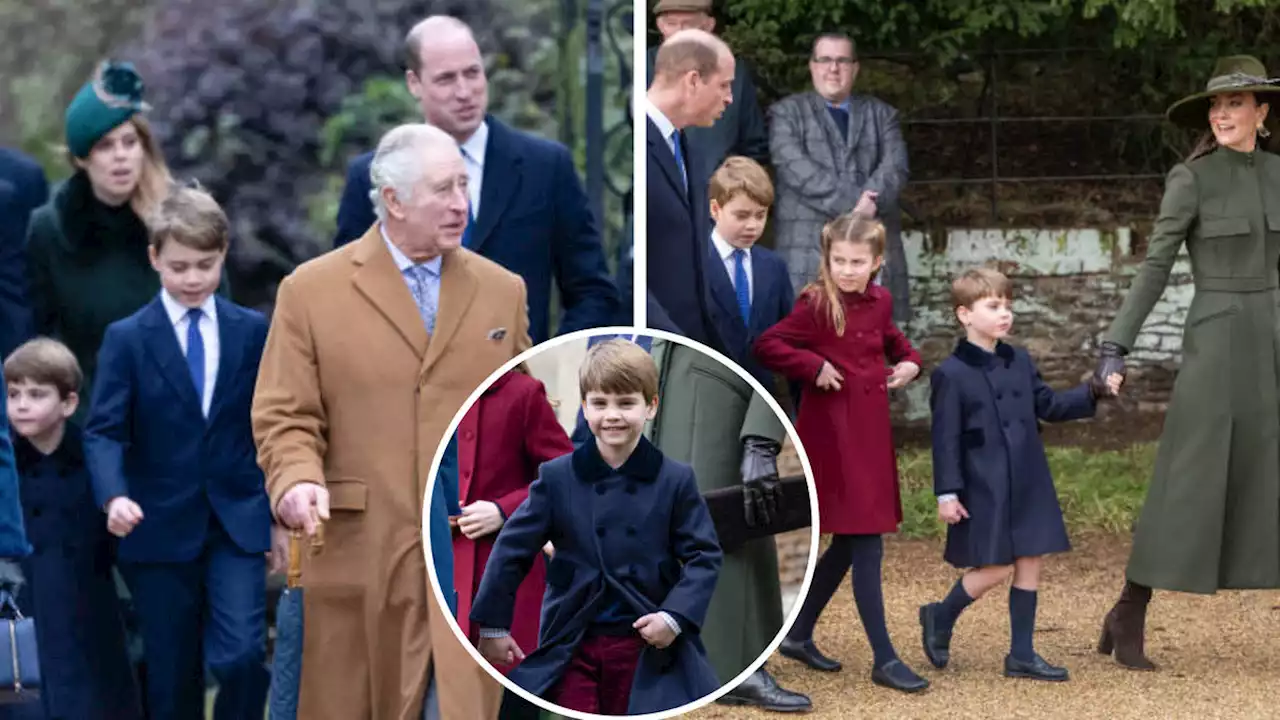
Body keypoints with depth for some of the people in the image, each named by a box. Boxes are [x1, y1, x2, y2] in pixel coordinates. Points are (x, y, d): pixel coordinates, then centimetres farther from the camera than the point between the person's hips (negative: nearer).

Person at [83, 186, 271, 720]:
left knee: (241, 656, -15)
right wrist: (113, 496, -27)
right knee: (172, 676, 7)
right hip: (161, 529, -1)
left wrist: (281, 515, 8)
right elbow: (104, 431, -8)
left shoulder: (252, 331, 5)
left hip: (238, 522, 1)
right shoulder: (126, 339, -1)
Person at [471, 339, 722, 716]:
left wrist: (676, 616, -16)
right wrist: (493, 625, 5)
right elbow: (512, 548, 3)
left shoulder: (675, 480, -3)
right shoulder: (557, 477, -2)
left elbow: (704, 556, -2)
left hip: (649, 650, 0)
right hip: (571, 649, 0)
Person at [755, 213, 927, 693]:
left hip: (871, 433, 8)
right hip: (833, 436, -8)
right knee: (867, 546, -7)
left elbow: (892, 340, 27)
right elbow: (766, 346, -17)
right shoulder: (816, 305, -13)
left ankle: (799, 635, 30)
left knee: (848, 543, 15)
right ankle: (884, 660, -2)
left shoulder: (879, 302, 7)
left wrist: (909, 362, 8)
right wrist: (814, 366, -22)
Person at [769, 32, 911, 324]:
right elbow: (796, 167, -5)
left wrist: (869, 204, -14)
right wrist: (850, 203, -15)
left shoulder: (881, 114, 22)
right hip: (809, 247, -3)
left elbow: (895, 166, 6)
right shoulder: (787, 112, 12)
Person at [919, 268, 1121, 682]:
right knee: (995, 568, -6)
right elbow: (946, 439, -9)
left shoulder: (1019, 363, 10)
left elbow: (1048, 406, 17)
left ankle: (1022, 655, 14)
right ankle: (940, 618, 19)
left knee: (1030, 563, 6)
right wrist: (947, 493, -13)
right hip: (984, 490, -6)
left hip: (1028, 485, 6)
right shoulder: (952, 375, -9)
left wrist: (1094, 392, 5)